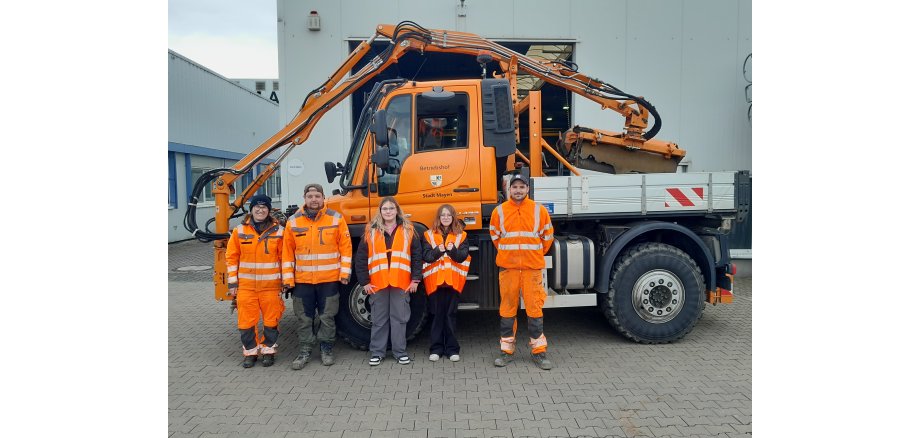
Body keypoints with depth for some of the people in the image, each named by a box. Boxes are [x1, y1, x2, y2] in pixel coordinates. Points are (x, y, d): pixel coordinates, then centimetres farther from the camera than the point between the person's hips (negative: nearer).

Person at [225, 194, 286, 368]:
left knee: (271, 320, 5)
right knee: (246, 321, 5)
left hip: (271, 286, -1)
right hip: (246, 286, 1)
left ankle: (268, 350, 22)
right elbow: (232, 258, 5)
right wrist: (232, 283, 2)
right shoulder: (239, 231, 3)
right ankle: (250, 352, 21)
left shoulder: (278, 231, 0)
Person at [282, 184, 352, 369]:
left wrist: (345, 272, -5)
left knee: (327, 317, 9)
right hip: (302, 280, 1)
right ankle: (305, 350, 23)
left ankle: (326, 349, 24)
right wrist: (288, 277, 1)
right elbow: (288, 252, 5)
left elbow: (345, 247, 0)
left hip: (329, 279, -1)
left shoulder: (336, 218, -1)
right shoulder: (293, 222, 3)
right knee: (304, 318, 9)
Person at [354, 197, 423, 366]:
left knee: (400, 318, 6)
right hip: (377, 283, 1)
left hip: (401, 283, 0)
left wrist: (416, 279, -2)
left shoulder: (408, 230, 5)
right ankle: (377, 352, 19)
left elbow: (417, 255, 4)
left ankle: (400, 352, 16)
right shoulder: (371, 231, 5)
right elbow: (360, 258, 4)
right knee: (378, 319, 8)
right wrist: (364, 282, -1)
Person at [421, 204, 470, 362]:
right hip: (435, 281, 0)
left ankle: (452, 349, 12)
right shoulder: (429, 235, 8)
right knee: (437, 315, 4)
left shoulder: (461, 236, 9)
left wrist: (453, 250, -22)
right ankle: (436, 349, 13)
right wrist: (438, 250, -21)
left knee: (451, 314, 3)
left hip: (453, 281, 0)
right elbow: (427, 256, -3)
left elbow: (463, 256, -4)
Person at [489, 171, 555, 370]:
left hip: (532, 267, 0)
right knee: (507, 309, 6)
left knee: (534, 309, 2)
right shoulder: (499, 211, 3)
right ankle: (507, 350, 17)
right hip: (507, 267, 1)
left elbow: (547, 236, 12)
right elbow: (495, 236, 17)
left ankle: (538, 351, 12)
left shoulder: (539, 210, 2)